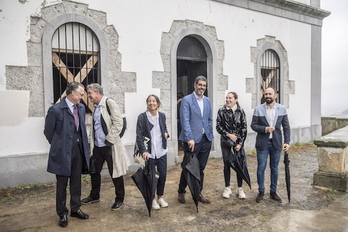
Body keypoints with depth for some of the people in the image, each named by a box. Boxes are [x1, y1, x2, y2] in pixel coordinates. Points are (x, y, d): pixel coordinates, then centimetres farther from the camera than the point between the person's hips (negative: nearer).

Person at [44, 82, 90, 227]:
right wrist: (58, 146, 7)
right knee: (62, 184, 10)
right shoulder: (56, 110, -14)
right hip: (63, 153, -5)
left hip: (78, 151, 5)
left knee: (76, 182, 16)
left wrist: (83, 145, 13)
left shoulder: (81, 108, 4)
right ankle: (62, 213, 27)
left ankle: (75, 209, 33)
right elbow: (48, 131, -4)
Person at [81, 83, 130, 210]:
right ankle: (94, 196, 38)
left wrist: (109, 139, -17)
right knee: (94, 171, 18)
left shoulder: (109, 103, -11)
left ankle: (119, 199, 21)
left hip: (109, 146, -8)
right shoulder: (96, 107, 12)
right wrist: (92, 143, 14)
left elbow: (118, 122, -17)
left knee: (115, 173, 4)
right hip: (97, 146, 8)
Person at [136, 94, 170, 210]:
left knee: (163, 175, 7)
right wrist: (143, 150, -20)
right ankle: (152, 199, 23)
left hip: (161, 151, 4)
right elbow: (139, 135, -10)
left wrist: (166, 133, 2)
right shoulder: (142, 117, -7)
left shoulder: (162, 116, 6)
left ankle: (160, 197, 28)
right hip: (149, 152, -4)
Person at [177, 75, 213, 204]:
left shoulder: (207, 101, 13)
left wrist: (210, 135, 10)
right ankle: (181, 192, 25)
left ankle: (198, 193, 27)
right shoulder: (186, 100, -6)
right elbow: (185, 121, -13)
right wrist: (189, 138, -18)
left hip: (205, 139, 6)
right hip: (192, 140, -5)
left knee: (201, 168, 12)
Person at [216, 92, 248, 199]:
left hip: (238, 141, 0)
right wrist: (228, 134, -12)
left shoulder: (240, 111, -2)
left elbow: (244, 128, -2)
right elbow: (218, 127, -1)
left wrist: (240, 143, -8)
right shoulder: (221, 111, -1)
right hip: (226, 142, 0)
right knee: (227, 164, 6)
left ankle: (240, 189, 18)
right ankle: (227, 188, 20)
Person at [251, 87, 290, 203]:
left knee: (274, 168, 11)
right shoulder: (258, 109, -2)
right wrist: (265, 129, -18)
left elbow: (286, 126, 5)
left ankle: (273, 192, 25)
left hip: (276, 143, 2)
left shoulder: (282, 109, 3)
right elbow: (253, 125, -2)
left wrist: (287, 142, -2)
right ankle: (261, 192, 17)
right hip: (262, 143, -1)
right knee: (261, 168, 3)